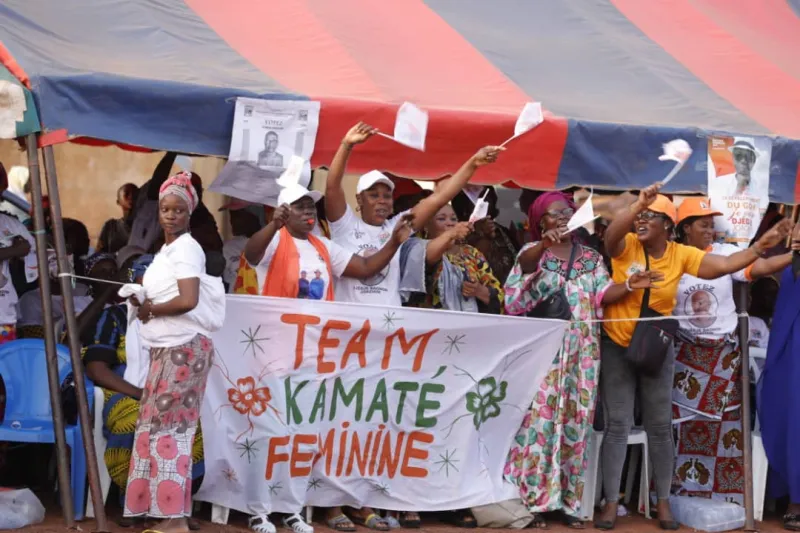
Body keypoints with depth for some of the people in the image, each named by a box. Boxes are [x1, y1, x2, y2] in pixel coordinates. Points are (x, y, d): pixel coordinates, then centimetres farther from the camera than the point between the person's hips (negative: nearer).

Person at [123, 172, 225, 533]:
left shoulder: (186, 248, -10)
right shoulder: (166, 250, 18)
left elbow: (188, 301, -22)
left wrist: (150, 310, -9)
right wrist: (141, 301, 2)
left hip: (184, 348, -9)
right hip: (166, 348, 9)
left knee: (166, 426, -10)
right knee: (163, 426, 7)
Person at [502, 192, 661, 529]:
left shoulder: (591, 258, 13)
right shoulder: (533, 251, 4)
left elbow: (603, 294, 2)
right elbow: (526, 264, -20)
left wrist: (629, 285, -17)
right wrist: (545, 243, -41)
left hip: (580, 354, 3)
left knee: (575, 422, 4)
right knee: (539, 419, -7)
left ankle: (568, 500, 10)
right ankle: (533, 500, -3)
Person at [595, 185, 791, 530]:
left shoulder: (681, 254, -5)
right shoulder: (626, 246, -10)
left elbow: (724, 265, -9)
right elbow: (611, 233, -32)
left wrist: (760, 247, -18)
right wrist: (638, 204, -43)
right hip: (616, 347, -2)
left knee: (660, 426, 8)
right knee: (617, 424, 1)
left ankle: (663, 501, 19)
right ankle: (611, 501, 8)